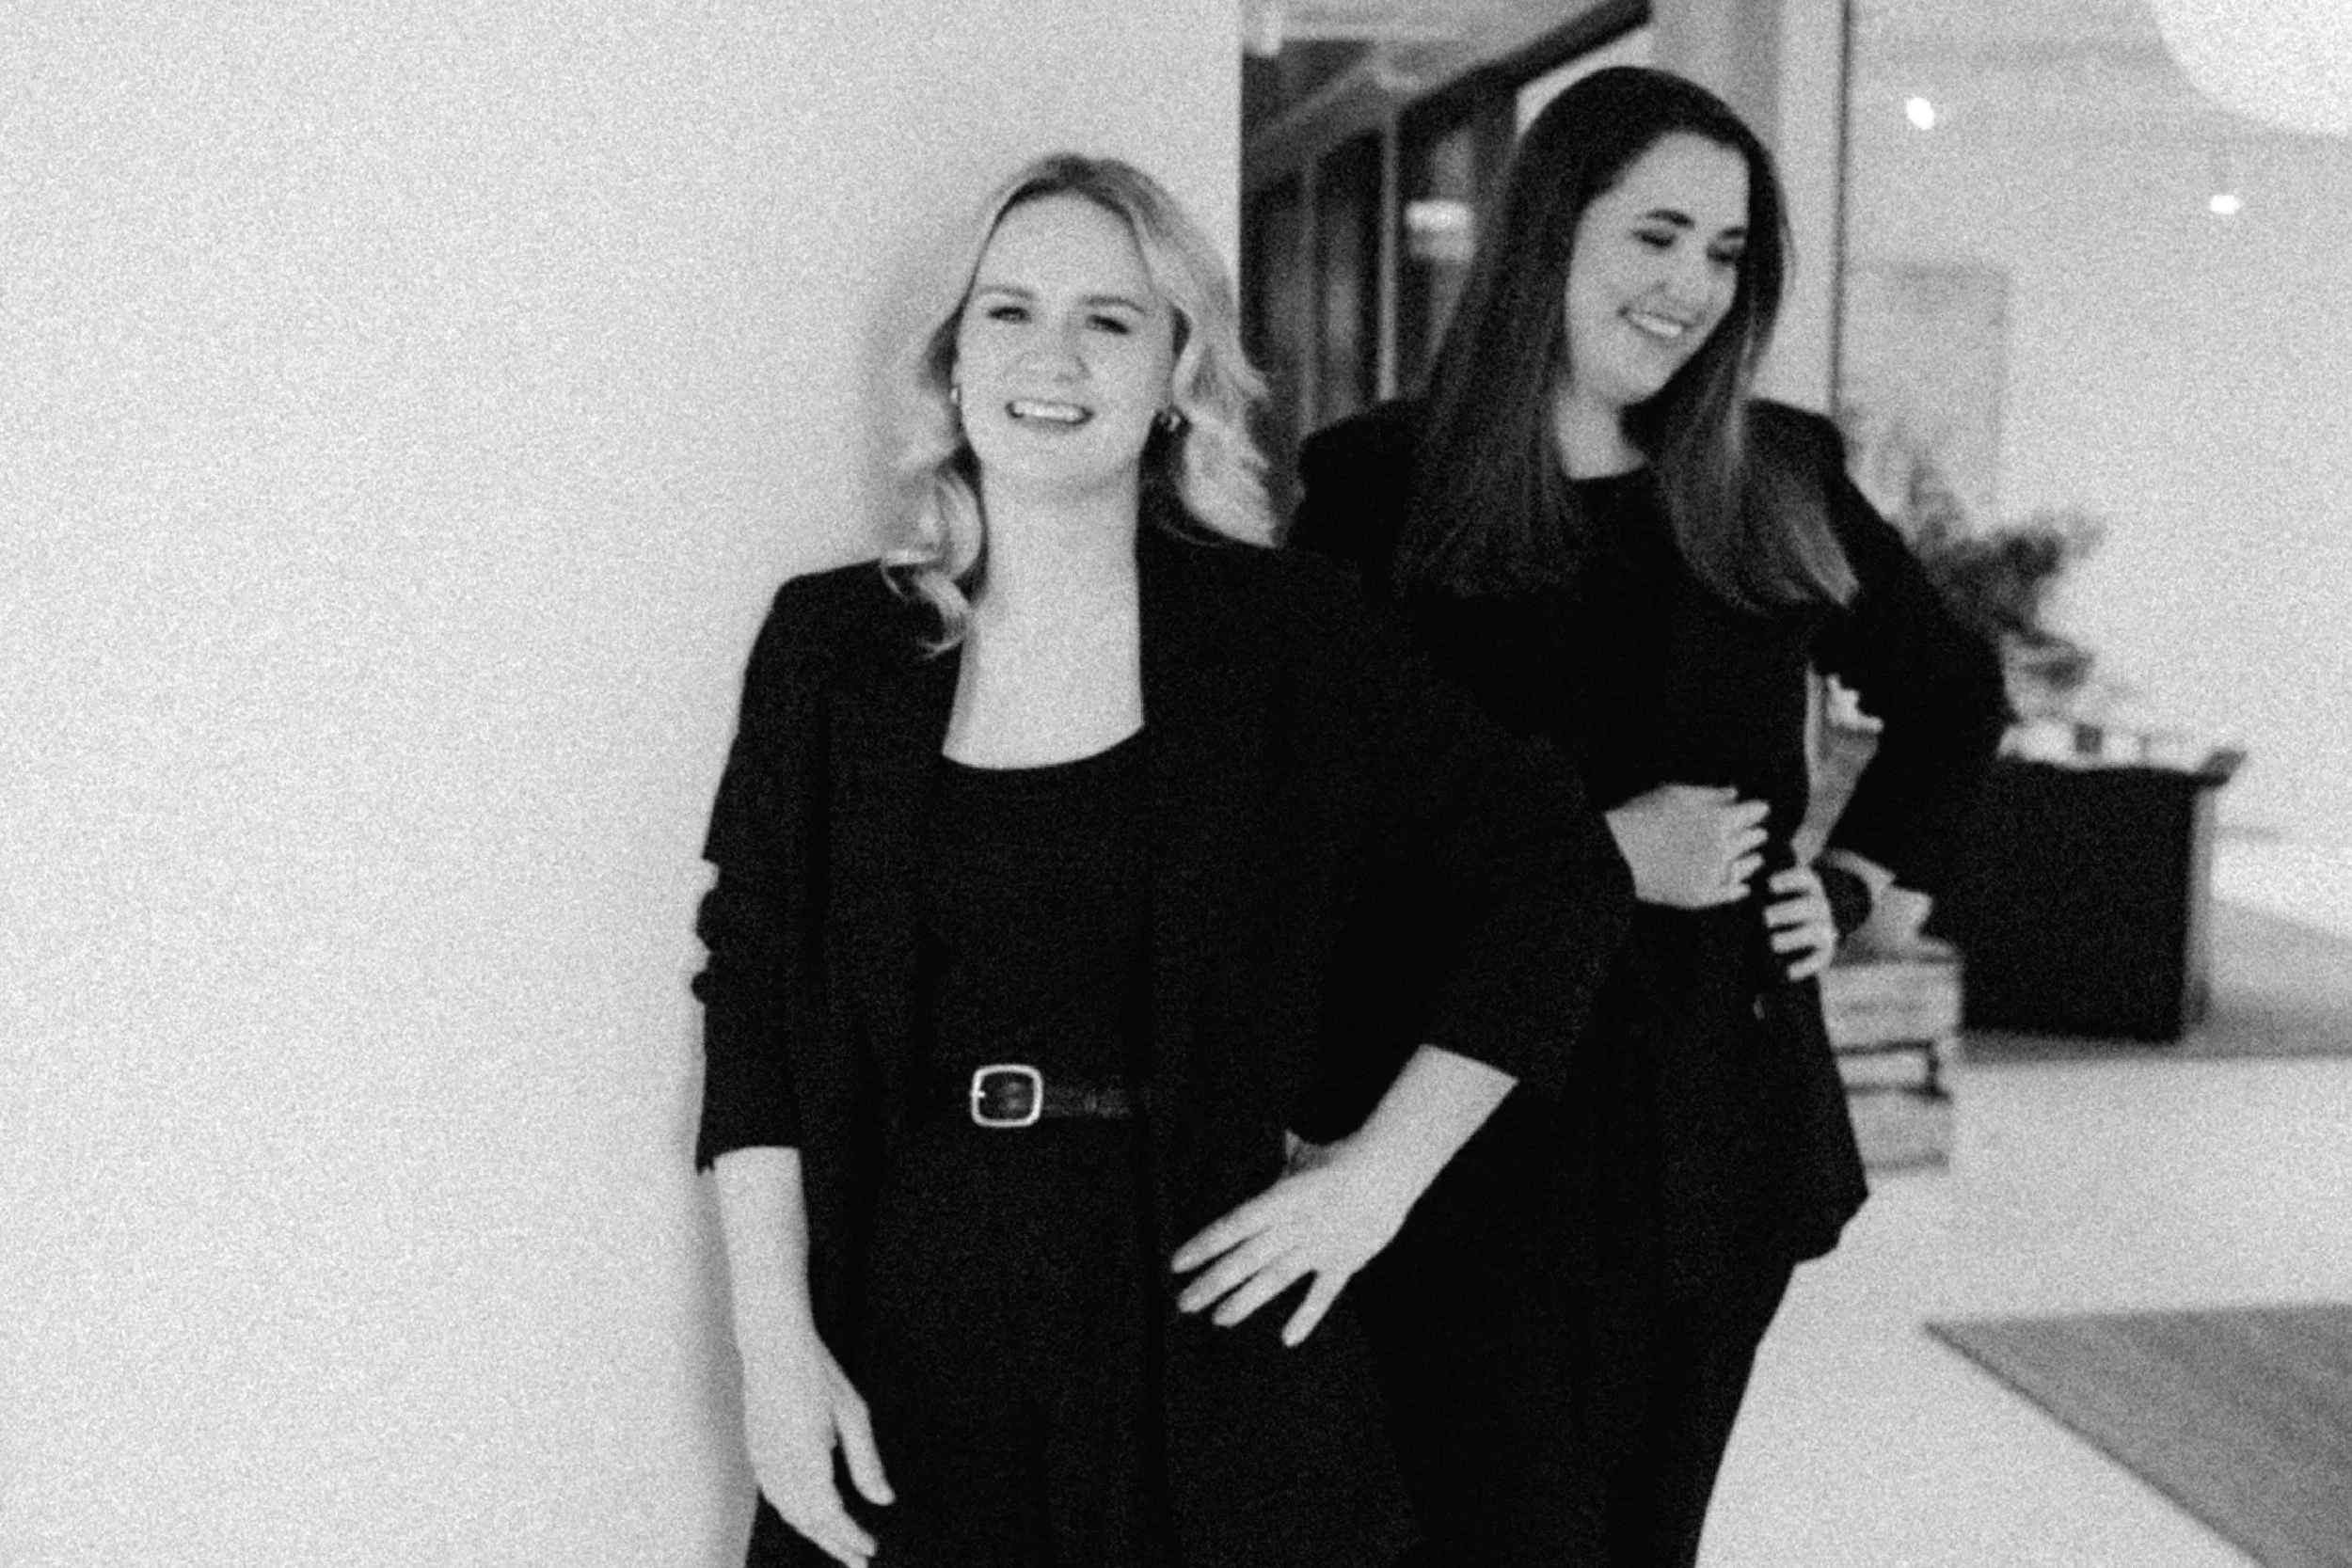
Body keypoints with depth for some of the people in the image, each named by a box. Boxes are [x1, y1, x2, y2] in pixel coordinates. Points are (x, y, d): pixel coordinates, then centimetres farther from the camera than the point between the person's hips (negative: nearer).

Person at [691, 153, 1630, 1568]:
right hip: (900, 1361, 1)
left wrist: (1381, 1172, -4)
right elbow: (753, 1013, 2)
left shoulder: (1290, 639, -3)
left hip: (1207, 1334, -1)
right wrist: (777, 1348, -5)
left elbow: (1562, 878, 1)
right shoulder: (831, 645, 2)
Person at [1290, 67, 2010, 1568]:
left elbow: (1954, 694, 22)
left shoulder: (1777, 481, 6)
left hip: (1723, 1118, 4)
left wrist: (1852, 881, 11)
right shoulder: (1378, 484, -6)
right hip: (1475, 1127, -4)